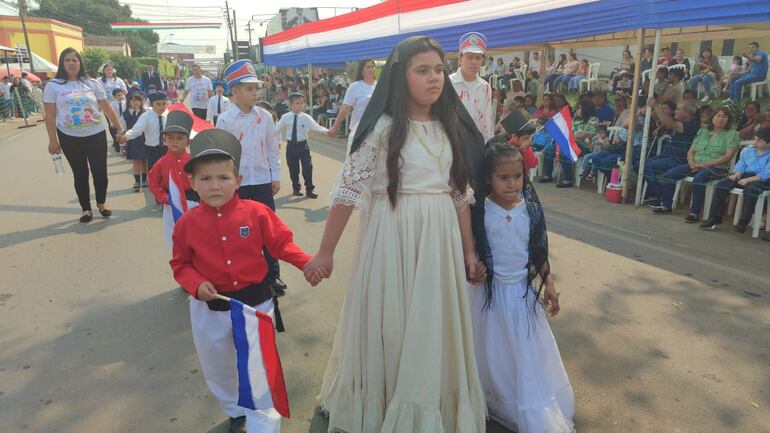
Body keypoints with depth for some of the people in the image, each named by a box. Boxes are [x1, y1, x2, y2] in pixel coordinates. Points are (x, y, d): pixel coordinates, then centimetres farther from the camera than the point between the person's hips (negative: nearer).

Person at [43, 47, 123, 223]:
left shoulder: (92, 83, 1)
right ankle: (86, 208, 22)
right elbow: (50, 115, -1)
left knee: (100, 171, 3)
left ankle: (101, 202, 27)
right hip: (70, 138, -1)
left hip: (96, 135, 1)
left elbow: (107, 109, 4)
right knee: (80, 174, 8)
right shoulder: (53, 86, -2)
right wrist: (53, 140, -4)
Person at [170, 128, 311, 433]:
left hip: (255, 302, -2)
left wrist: (307, 262, -20)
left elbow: (281, 243, -5)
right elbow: (181, 265, 2)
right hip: (210, 309, 3)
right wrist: (196, 285, -17)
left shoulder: (256, 213, -12)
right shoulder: (187, 223, -8)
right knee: (217, 369, 23)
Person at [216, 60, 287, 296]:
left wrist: (276, 177, 5)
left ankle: (272, 275, 19)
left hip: (262, 181, 2)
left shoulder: (265, 116, 0)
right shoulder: (225, 119, -6)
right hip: (236, 183, -2)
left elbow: (273, 149, 6)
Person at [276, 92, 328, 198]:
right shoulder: (285, 118, -2)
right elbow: (277, 130, 10)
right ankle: (296, 188, 29)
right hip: (291, 146, 1)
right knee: (293, 168, 9)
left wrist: (327, 131, -26)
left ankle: (309, 190, 9)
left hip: (303, 145, -1)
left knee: (307, 167, -3)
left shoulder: (306, 117, -5)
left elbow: (316, 127, -12)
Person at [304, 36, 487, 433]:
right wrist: (325, 252, -8)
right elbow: (348, 190, -9)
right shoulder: (381, 127, -10)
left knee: (433, 330, 15)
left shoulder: (451, 127, 7)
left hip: (440, 239, 5)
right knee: (389, 327, 8)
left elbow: (461, 193, 10)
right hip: (391, 238, -5)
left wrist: (470, 251, 9)